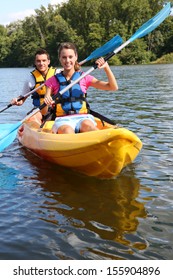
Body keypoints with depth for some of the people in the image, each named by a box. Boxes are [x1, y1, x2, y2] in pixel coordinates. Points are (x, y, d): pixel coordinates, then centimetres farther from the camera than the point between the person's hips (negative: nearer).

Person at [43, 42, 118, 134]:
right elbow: (44, 112, 5)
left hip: (83, 117, 1)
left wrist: (106, 67, -6)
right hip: (63, 120, 0)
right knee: (67, 130, -36)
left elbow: (113, 87, 7)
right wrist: (46, 103, -18)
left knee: (87, 125, -35)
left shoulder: (84, 78, 12)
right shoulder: (53, 81, 10)